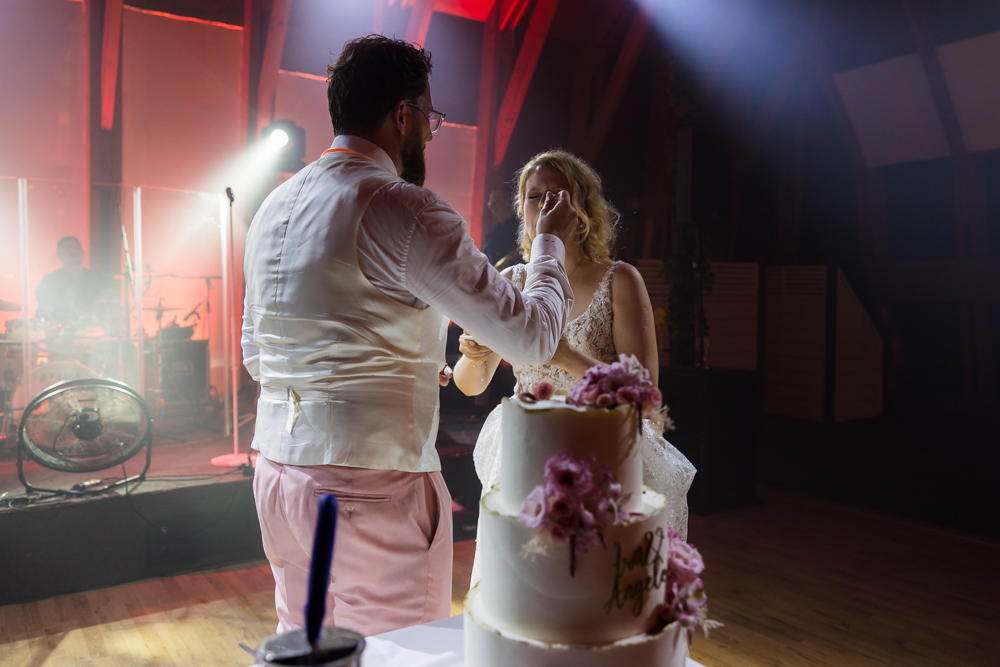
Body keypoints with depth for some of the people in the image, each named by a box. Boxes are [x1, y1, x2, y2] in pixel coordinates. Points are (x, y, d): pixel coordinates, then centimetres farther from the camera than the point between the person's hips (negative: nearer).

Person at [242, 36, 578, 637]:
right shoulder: (406, 209, -14)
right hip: (374, 488, -8)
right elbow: (532, 336, -13)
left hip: (278, 470, 8)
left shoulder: (274, 206, 10)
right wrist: (550, 240, 5)